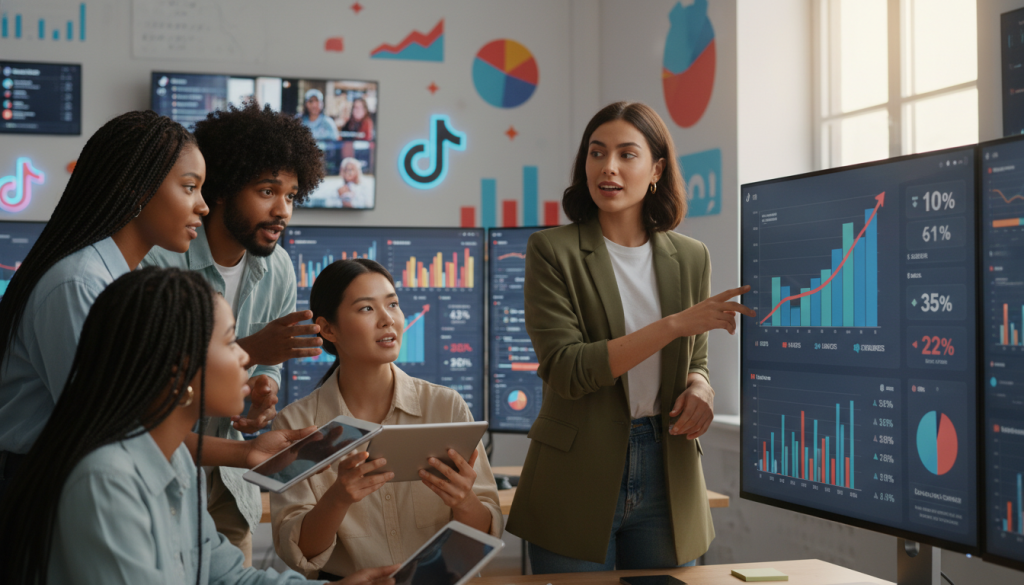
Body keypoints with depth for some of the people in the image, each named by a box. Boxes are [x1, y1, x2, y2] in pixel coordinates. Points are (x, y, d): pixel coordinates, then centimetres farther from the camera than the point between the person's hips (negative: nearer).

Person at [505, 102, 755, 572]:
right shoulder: (552, 250, -5)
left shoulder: (690, 258, 8)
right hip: (579, 479, -3)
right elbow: (566, 369, -16)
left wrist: (698, 388, -6)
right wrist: (674, 323, -20)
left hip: (666, 475, 4)